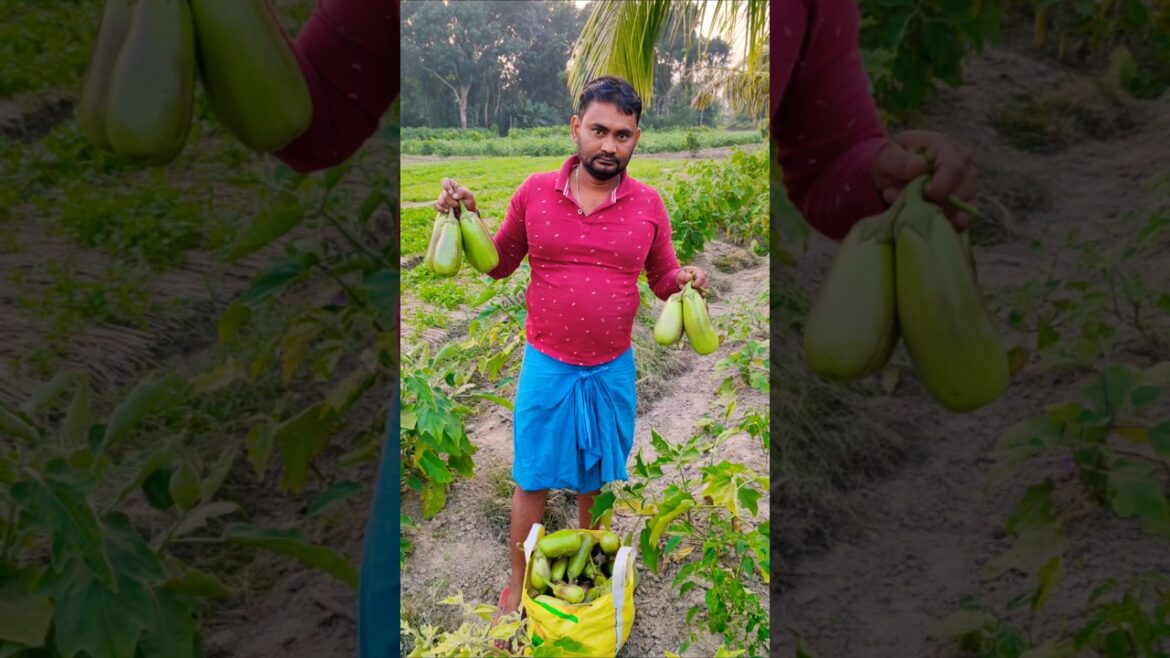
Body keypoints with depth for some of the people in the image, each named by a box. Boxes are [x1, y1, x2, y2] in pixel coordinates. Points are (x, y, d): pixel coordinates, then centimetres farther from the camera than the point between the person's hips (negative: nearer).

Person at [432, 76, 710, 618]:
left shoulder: (648, 205, -5)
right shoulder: (534, 192, -6)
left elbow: (663, 279, 6)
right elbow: (498, 264, 5)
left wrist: (686, 280, -17)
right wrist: (467, 218, -12)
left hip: (612, 370, 1)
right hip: (547, 368, -1)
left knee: (595, 479, 17)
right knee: (532, 481, 10)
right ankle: (518, 584, 32)